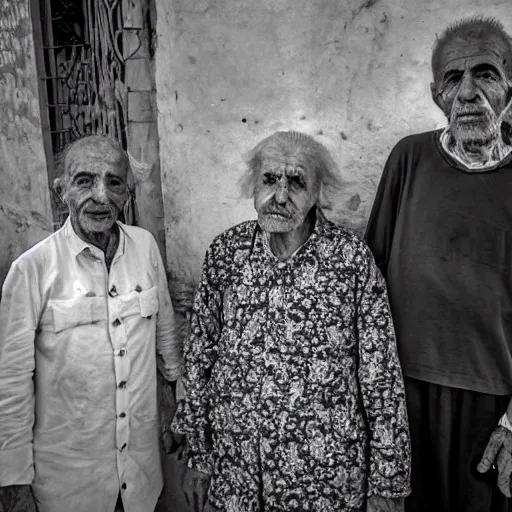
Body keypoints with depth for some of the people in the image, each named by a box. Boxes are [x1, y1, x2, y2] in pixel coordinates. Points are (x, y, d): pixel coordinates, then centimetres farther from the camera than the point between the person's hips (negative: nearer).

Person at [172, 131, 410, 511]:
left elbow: (381, 376, -8)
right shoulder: (225, 252, -6)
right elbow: (199, 355, 1)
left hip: (328, 477, -1)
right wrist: (198, 455, 4)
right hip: (234, 466, 2)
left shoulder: (352, 256, -12)